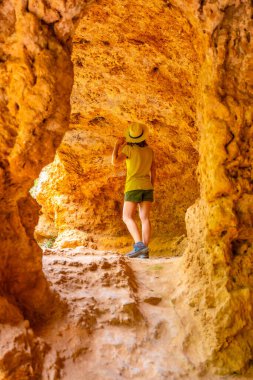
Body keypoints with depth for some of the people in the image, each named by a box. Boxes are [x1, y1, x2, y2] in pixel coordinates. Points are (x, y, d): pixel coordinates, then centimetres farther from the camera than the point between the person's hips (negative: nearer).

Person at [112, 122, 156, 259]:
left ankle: (139, 245, -21)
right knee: (145, 218, 0)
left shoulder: (129, 148, -8)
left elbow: (115, 162, -14)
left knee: (127, 217, -4)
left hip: (133, 186, -5)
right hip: (146, 186, 5)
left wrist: (117, 144, -2)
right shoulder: (149, 150, 9)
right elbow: (153, 171, 11)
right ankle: (144, 251, -7)